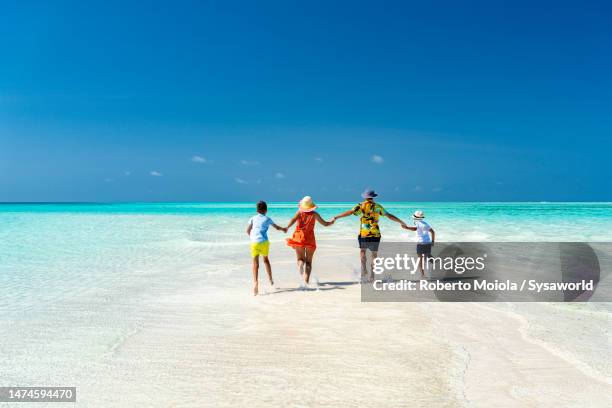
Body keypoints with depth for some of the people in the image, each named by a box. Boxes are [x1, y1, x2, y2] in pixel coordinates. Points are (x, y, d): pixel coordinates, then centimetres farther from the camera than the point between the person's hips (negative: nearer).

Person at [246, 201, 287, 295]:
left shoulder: (253, 218, 12)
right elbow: (276, 227, 25)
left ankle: (255, 282, -20)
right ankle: (271, 280, 33)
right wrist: (283, 229, 45)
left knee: (255, 263, 0)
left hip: (254, 242, -1)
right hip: (264, 242, 1)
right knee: (266, 259, 23)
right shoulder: (267, 219, 11)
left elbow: (248, 230, 12)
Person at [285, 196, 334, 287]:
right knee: (308, 261, 9)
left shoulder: (299, 212, 2)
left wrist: (287, 227, -29)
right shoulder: (314, 214, 3)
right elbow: (325, 223, 9)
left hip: (299, 238, 0)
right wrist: (332, 222, 30)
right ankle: (306, 280, -3)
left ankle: (300, 264, -26)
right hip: (310, 239, 0)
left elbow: (293, 219, -18)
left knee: (300, 259, 12)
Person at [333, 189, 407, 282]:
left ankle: (364, 270, -2)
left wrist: (336, 217, -11)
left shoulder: (361, 206, 0)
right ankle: (372, 275, 11)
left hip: (364, 234, -2)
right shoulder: (378, 206, 8)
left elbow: (350, 212, -12)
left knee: (362, 251, 16)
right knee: (374, 254, 12)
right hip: (375, 234, 2)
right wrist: (401, 222, 26)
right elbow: (389, 216, 14)